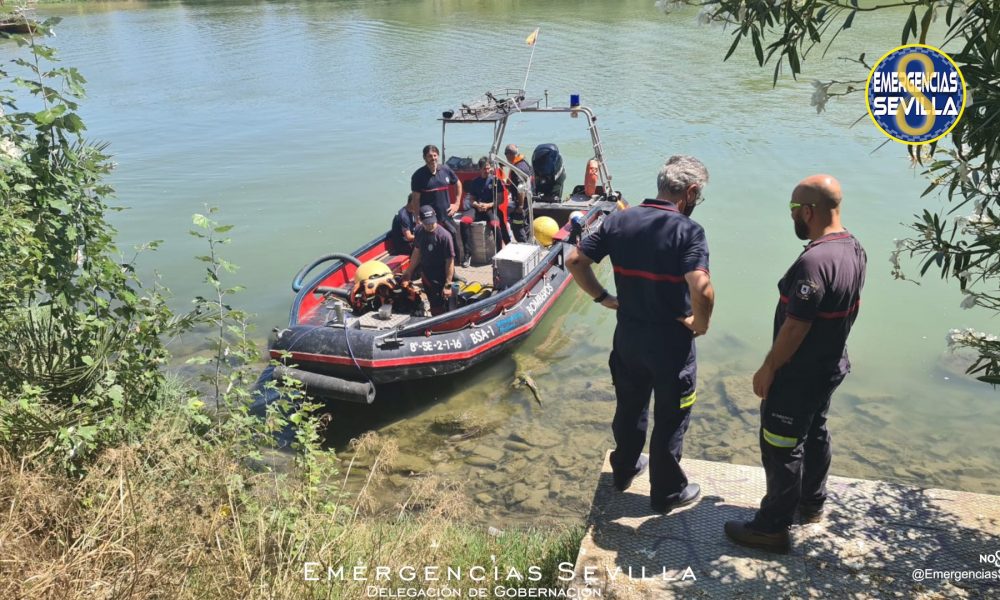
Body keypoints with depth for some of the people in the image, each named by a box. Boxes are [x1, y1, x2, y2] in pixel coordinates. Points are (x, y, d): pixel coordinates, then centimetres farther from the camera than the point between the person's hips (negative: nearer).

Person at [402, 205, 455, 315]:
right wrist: (409, 271, 15)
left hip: (440, 280, -6)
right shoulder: (420, 232, -4)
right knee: (433, 307, 22)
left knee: (440, 310, 3)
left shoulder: (444, 236, -24)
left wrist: (448, 285, -23)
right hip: (427, 278, 6)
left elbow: (450, 261, -22)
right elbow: (417, 251, 11)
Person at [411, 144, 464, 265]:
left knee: (455, 247, 10)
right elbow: (415, 199, -7)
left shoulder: (446, 170, 2)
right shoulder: (418, 175, -9)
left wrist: (457, 203, 12)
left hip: (447, 216, 4)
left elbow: (458, 184, 20)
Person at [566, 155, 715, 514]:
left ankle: (624, 470, 47)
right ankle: (666, 493, 33)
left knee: (629, 408, 25)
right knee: (670, 421, 15)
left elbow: (575, 261, -4)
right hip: (671, 344, -5)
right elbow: (701, 288, -33)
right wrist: (701, 323, -15)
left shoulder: (618, 221, -4)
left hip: (628, 338, 5)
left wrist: (603, 298, 4)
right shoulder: (688, 231, -20)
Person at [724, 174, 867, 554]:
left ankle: (773, 528, 17)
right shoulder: (855, 249, 0)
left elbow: (795, 327, -26)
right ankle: (812, 504, 43)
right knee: (814, 434, 25)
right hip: (830, 365, 10)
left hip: (799, 375, -9)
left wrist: (768, 369, -15)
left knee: (781, 448, 3)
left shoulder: (814, 261, -30)